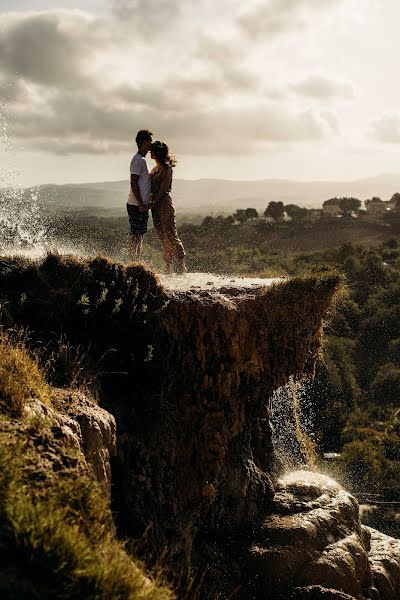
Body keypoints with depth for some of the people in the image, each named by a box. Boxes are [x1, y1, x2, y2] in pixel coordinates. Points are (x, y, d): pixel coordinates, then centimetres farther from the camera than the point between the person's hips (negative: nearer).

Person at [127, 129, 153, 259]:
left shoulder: (142, 160, 19)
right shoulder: (138, 160, -13)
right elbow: (133, 184, -19)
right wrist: (141, 204, -21)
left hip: (142, 205, 10)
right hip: (136, 205, -10)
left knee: (139, 235, 12)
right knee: (135, 235, -7)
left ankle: (136, 262, 18)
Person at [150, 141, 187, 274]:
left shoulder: (166, 168, -8)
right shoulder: (155, 169, 17)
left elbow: (163, 188, -14)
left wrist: (153, 202, -18)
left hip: (164, 202, -8)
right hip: (155, 204, 9)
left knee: (170, 234, -10)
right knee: (162, 235, 7)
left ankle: (180, 265, -7)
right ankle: (169, 266, 11)